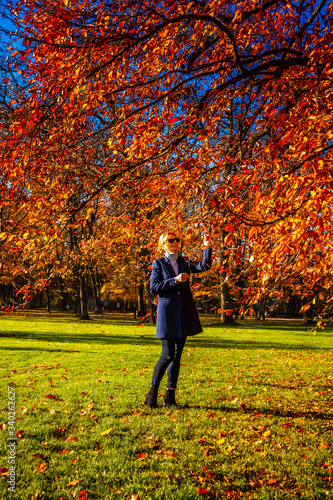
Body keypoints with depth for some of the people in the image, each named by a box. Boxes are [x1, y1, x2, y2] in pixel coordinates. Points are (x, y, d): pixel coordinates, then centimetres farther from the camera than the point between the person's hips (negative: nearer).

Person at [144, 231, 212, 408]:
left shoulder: (185, 263, 12)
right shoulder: (159, 263, 2)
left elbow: (204, 266, -3)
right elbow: (153, 288, -6)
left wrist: (207, 247, -14)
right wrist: (174, 280, -14)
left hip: (184, 313, 5)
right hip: (167, 312, -5)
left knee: (177, 355, 7)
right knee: (168, 355, -8)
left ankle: (170, 396, 16)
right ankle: (152, 393, 10)